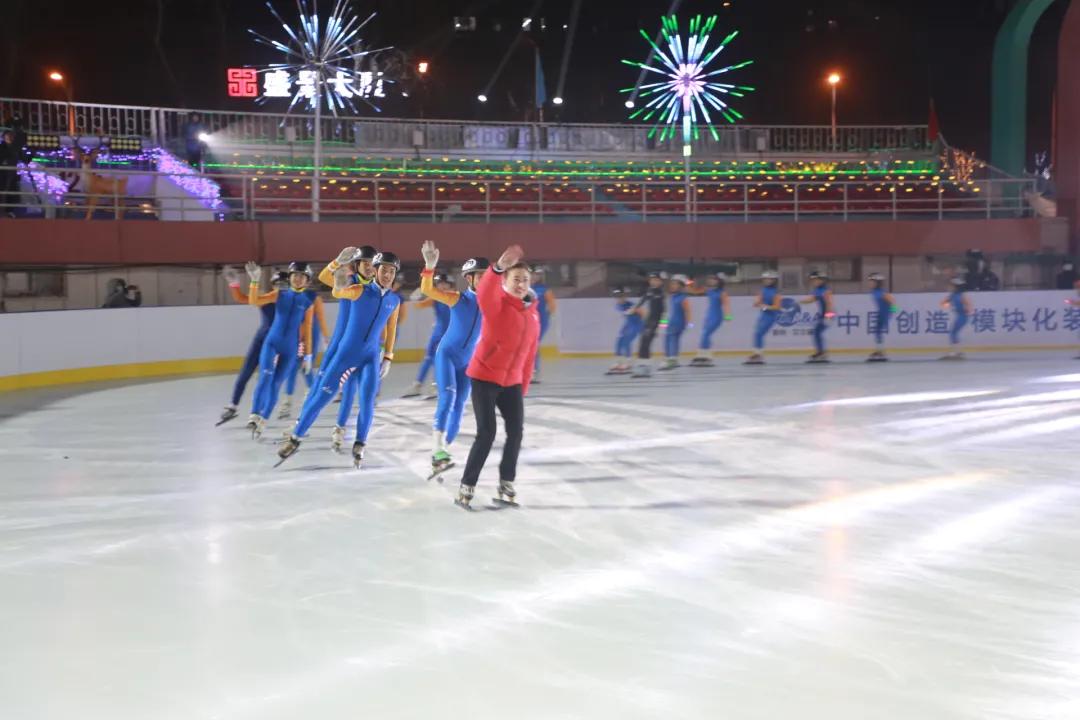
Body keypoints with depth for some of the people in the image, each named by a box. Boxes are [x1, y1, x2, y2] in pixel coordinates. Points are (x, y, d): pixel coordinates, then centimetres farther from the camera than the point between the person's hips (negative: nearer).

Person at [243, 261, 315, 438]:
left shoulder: (307, 303, 0)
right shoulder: (280, 294, 2)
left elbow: (307, 330, 4)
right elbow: (253, 301, -7)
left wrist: (307, 355, 4)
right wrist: (255, 281, -20)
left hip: (290, 349, 0)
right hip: (271, 342, 0)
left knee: (275, 384, 4)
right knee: (265, 377, -22)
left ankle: (263, 421, 17)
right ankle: (254, 415, -24)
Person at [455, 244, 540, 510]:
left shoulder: (532, 313, 7)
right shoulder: (496, 304, -12)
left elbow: (530, 353, 13)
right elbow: (483, 292, -38)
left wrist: (524, 386, 15)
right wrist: (498, 268, -55)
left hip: (512, 381, 6)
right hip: (484, 377, -6)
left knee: (516, 432, 7)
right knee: (486, 433, -9)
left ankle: (506, 484, 23)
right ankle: (466, 487, 3)